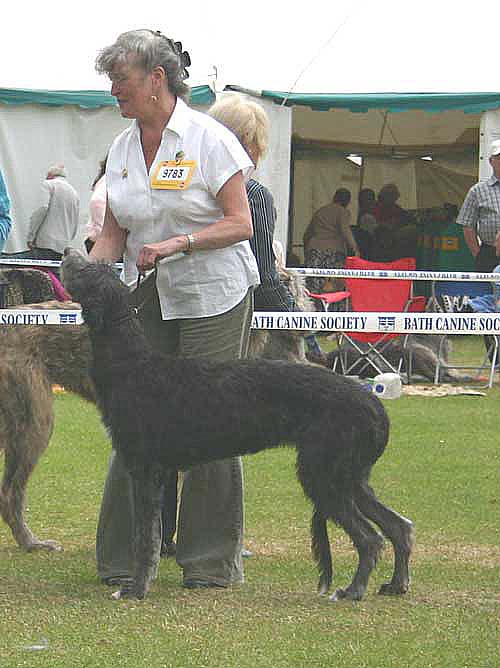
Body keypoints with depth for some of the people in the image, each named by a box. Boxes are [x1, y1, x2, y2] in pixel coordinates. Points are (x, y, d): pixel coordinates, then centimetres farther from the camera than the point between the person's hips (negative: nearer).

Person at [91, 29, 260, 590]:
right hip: (146, 300, 5)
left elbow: (240, 224, -11)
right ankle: (123, 555, 6)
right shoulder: (121, 150, 9)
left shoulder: (208, 139, -9)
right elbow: (114, 234, 12)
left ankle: (213, 559, 4)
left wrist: (177, 243, -21)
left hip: (213, 296, -5)